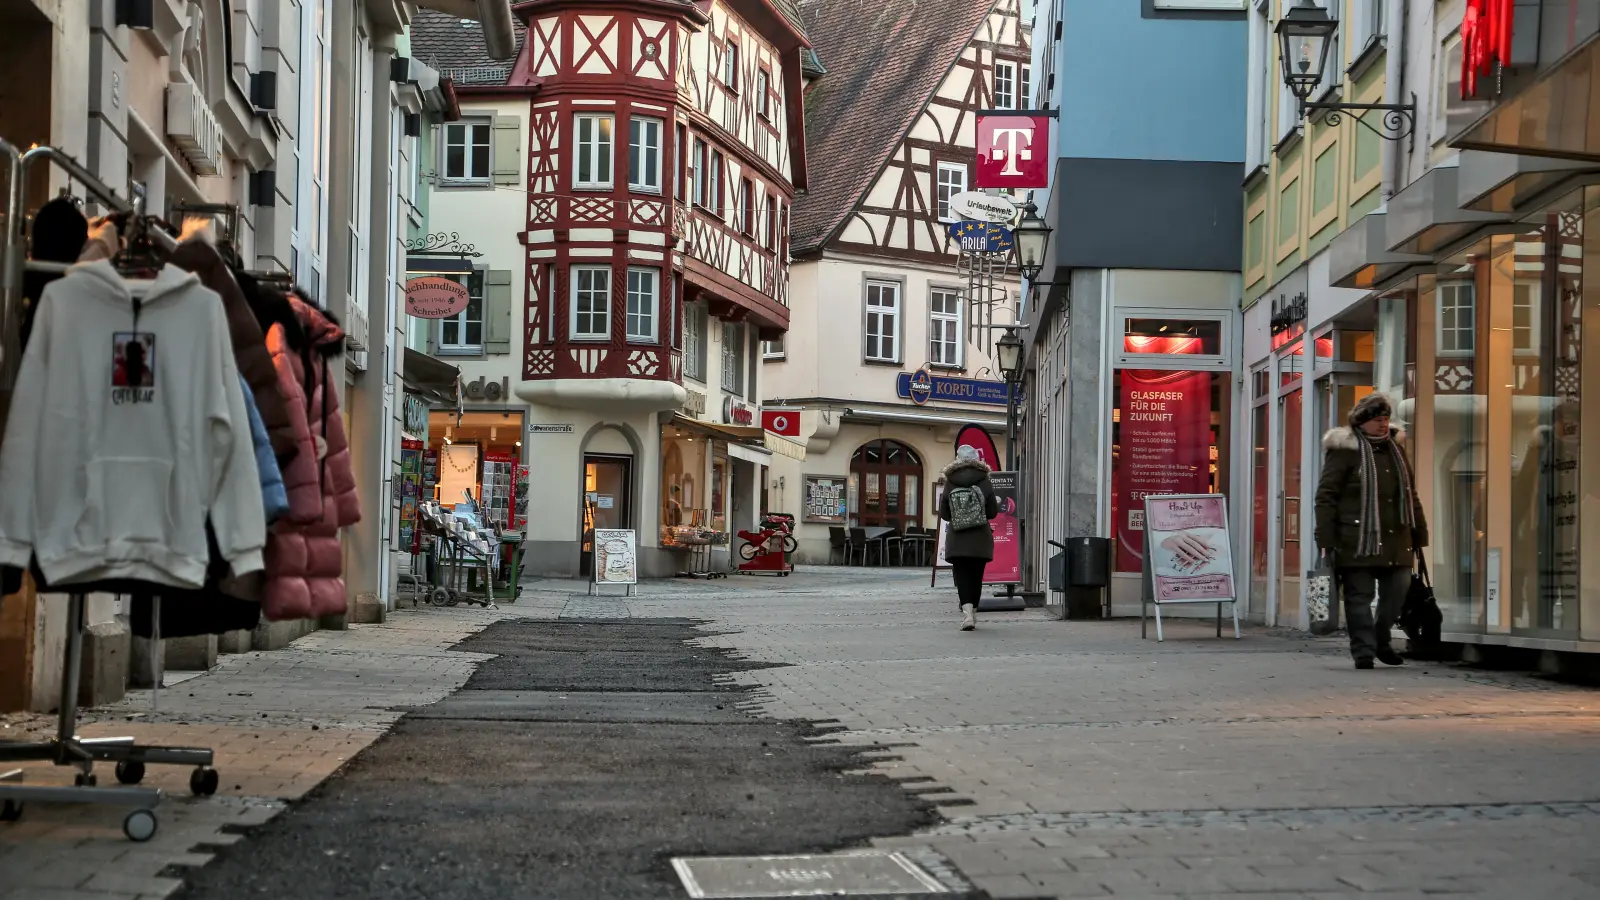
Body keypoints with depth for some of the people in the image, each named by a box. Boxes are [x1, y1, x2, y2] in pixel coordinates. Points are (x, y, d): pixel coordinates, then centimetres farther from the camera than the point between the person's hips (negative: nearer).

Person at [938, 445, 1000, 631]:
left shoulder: (950, 482, -2)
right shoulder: (984, 480, -3)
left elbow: (944, 514, 2)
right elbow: (993, 511, -1)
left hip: (957, 539, -1)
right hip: (980, 538, 1)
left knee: (962, 576, -1)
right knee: (976, 576, 12)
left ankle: (967, 611, -21)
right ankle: (973, 613, 22)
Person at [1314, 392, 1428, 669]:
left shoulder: (1395, 448, 17)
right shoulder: (1344, 450, -3)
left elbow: (1410, 494, 23)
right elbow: (1326, 495, -7)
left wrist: (1419, 533, 19)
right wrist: (1326, 538, -13)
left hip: (1396, 539, 6)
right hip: (1357, 539, -6)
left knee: (1398, 590, 4)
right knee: (1360, 595, -2)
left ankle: (1380, 641, 24)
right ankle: (1364, 651, 5)